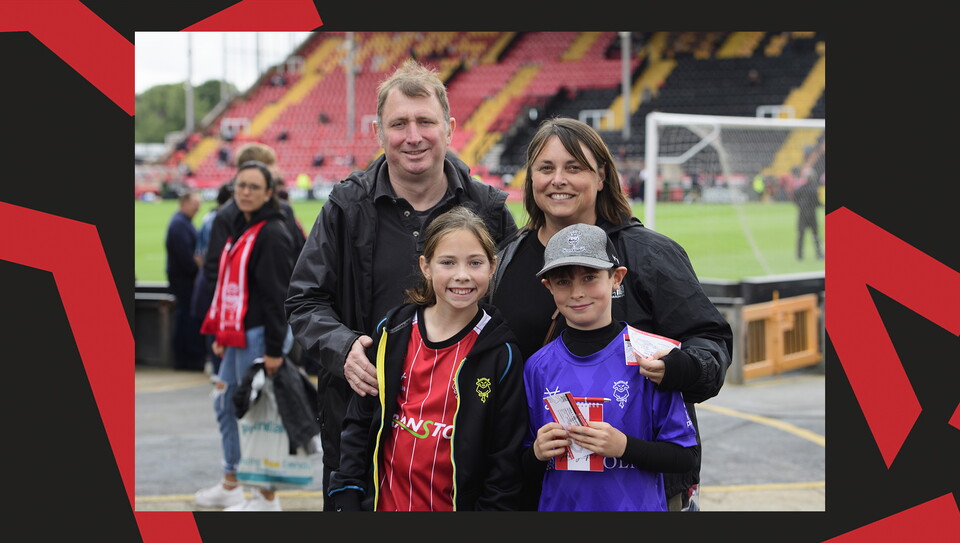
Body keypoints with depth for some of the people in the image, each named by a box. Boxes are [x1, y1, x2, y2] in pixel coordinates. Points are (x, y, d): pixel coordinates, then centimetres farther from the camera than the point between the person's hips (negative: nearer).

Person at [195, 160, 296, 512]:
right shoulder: (240, 229, 15)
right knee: (225, 404, 17)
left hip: (259, 337, -10)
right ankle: (230, 485, 30)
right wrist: (221, 335, 19)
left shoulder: (272, 234, -14)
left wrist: (274, 349, -21)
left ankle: (267, 498, 7)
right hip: (237, 337, 10)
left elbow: (277, 294, -18)